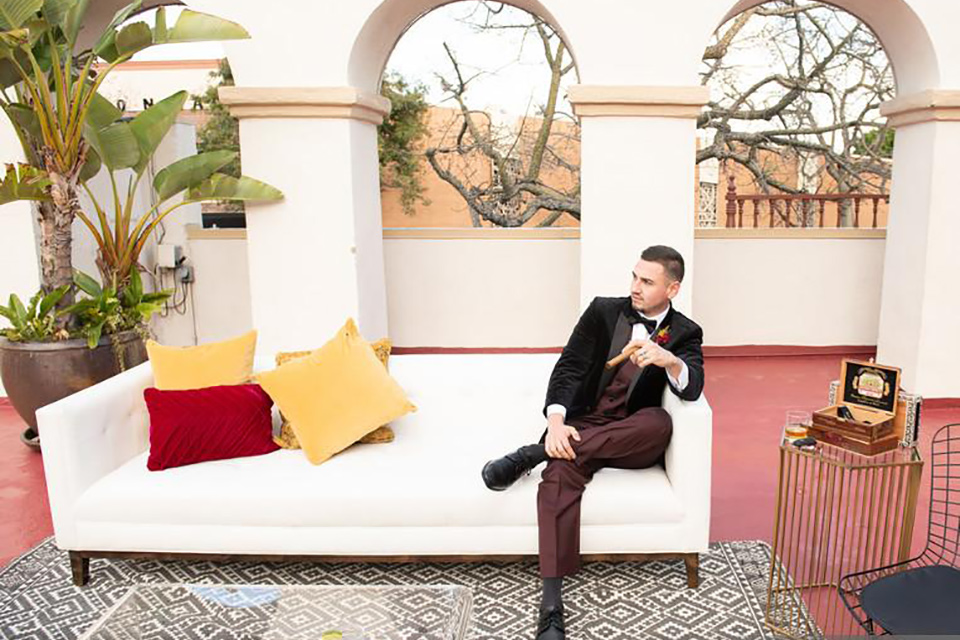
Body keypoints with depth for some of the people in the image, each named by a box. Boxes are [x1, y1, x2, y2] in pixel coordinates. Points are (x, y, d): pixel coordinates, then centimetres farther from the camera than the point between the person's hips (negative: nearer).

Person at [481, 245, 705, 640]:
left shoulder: (685, 334, 5)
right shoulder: (603, 311, 5)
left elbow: (692, 389, -12)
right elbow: (569, 367, -4)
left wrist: (669, 360, -36)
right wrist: (556, 422, -22)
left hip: (632, 440, 1)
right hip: (581, 428, 0)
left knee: (660, 421, -34)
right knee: (560, 472, -33)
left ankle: (533, 454, -29)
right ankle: (551, 604, -33)